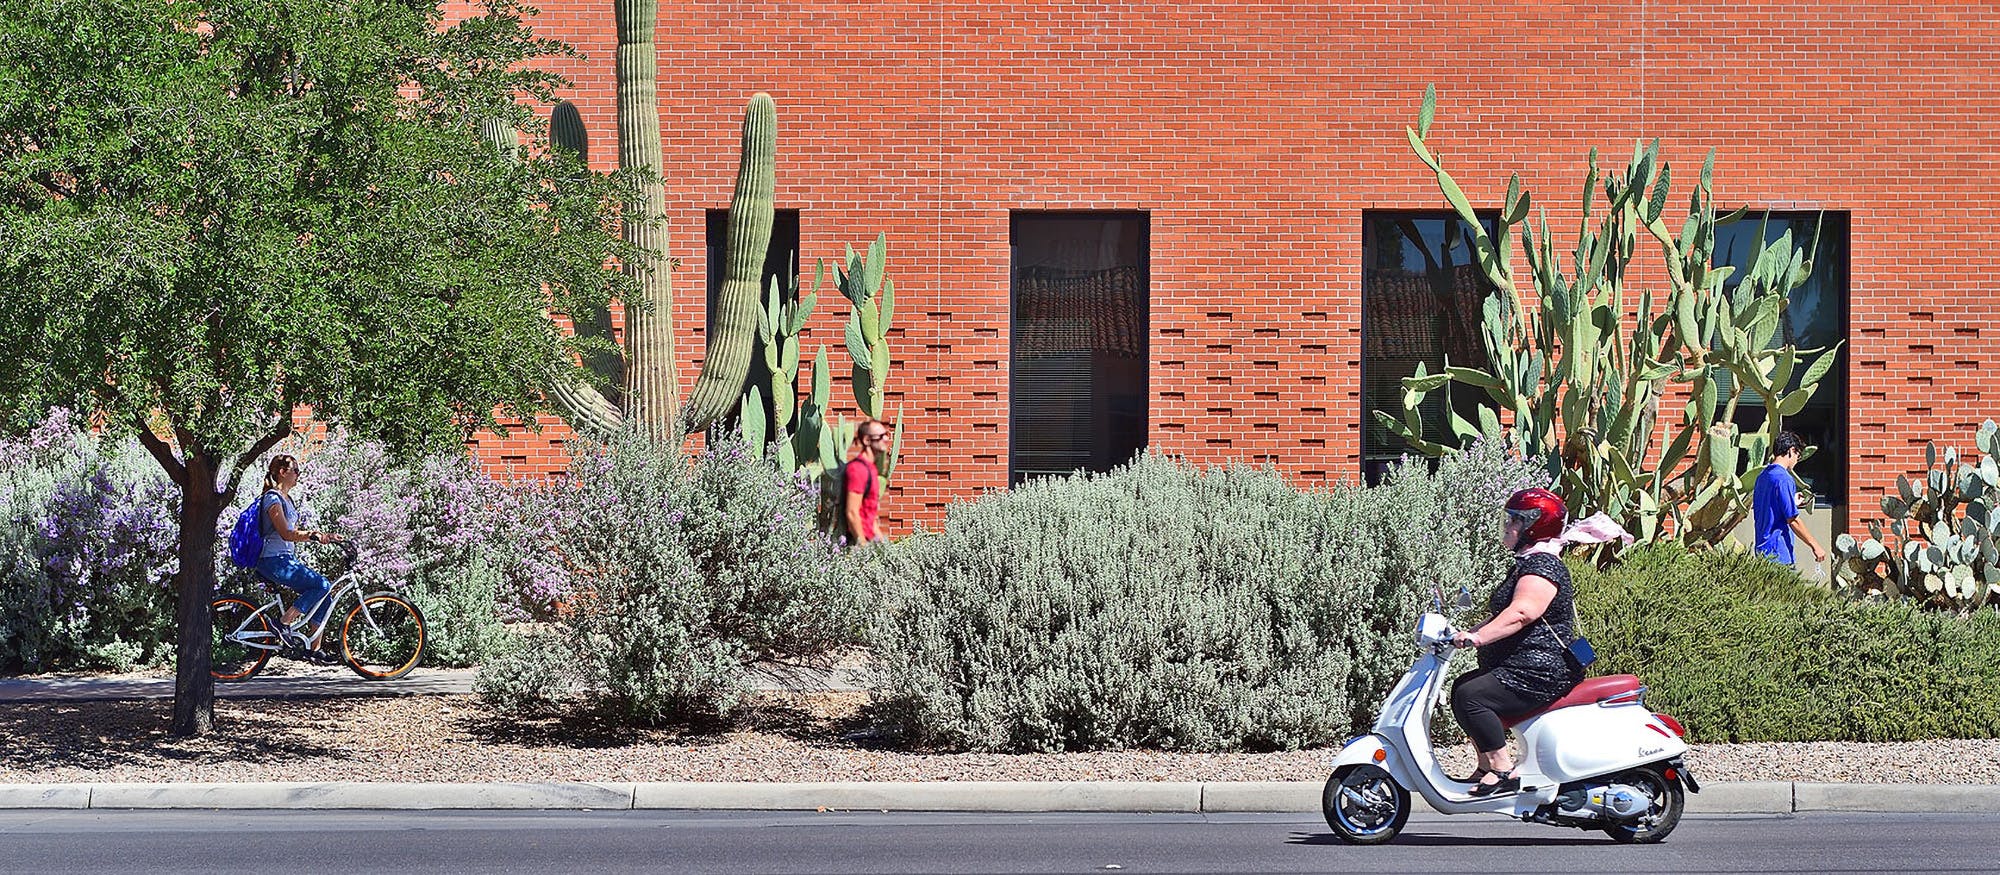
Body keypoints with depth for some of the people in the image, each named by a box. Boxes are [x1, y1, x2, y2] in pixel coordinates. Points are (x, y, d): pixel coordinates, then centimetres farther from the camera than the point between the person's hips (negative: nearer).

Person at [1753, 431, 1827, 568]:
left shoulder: (1762, 477, 13)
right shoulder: (1784, 479, -14)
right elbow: (1792, 520, -16)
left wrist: (1792, 503, 30)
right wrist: (1815, 546, -8)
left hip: (1761, 548, 9)